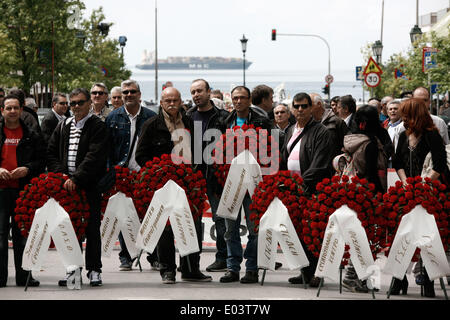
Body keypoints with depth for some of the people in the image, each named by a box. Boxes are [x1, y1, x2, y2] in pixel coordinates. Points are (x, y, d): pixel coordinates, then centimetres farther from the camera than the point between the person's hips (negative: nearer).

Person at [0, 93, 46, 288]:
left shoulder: (31, 136, 10)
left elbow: (42, 161, 10)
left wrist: (28, 169, -8)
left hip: (23, 190, 1)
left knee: (22, 233, 4)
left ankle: (23, 276, 9)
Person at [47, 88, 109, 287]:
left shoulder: (98, 127, -4)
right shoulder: (63, 127, 14)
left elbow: (94, 157, -14)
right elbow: (51, 153, 14)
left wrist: (76, 179, -21)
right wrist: (61, 174, -3)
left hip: (90, 186, -5)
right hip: (66, 185, 5)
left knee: (92, 229, -1)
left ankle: (94, 270, 6)